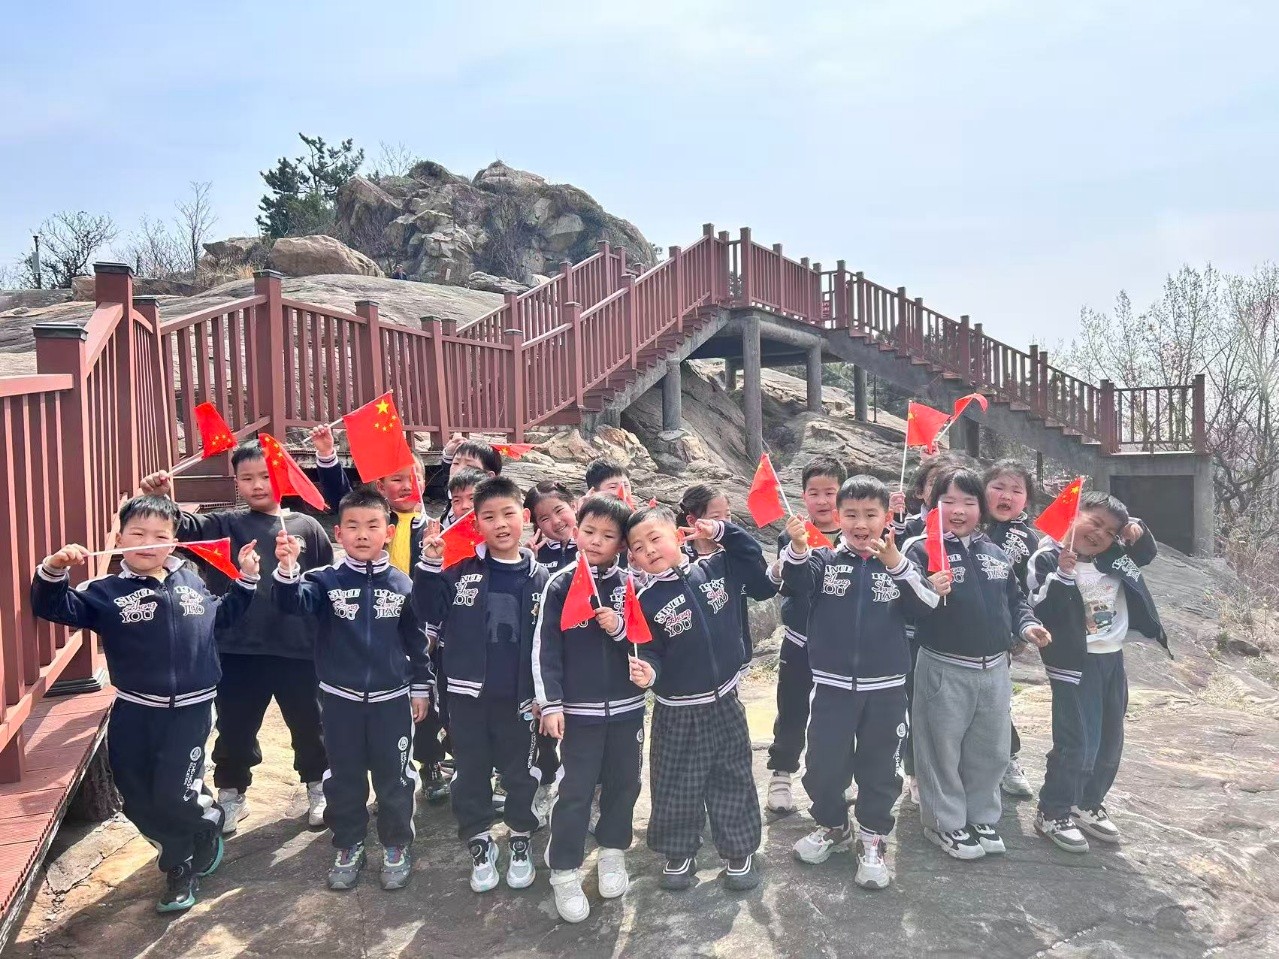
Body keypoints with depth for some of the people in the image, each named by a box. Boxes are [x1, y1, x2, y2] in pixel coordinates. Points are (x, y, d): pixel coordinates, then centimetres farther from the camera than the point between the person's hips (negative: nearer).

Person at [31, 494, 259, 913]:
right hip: (134, 711, 1)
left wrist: (246, 580, 12)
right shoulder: (105, 593, -1)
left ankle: (180, 867, 26)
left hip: (190, 709, -1)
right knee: (139, 801, 9)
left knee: (173, 797, -6)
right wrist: (53, 570, -29)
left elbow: (223, 615, 22)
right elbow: (55, 608, -13)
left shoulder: (192, 582, 6)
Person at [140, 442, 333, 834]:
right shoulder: (225, 524, 3)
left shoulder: (307, 527, 0)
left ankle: (318, 788, 36)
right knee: (235, 728, 15)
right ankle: (231, 794, 37)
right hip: (238, 650, 1)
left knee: (308, 724, 15)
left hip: (298, 649, 0)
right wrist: (162, 502, -34)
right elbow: (183, 527, -13)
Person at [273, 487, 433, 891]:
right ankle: (348, 847, 32)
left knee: (394, 777, 10)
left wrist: (420, 688, 5)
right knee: (344, 778, 14)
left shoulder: (402, 584, -3)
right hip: (340, 699, 0)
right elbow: (294, 602, -25)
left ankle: (396, 847, 28)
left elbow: (417, 640, 4)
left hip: (391, 699, 0)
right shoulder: (326, 580, -5)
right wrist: (287, 568, -44)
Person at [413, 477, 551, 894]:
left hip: (518, 696, 0)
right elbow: (429, 616, -5)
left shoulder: (539, 577, -2)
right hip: (467, 694, 0)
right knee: (470, 773, 12)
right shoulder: (460, 570, -3)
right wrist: (429, 567, -17)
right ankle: (479, 844, 31)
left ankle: (521, 842, 34)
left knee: (520, 772, 13)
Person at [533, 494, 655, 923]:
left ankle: (613, 851, 36)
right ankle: (564, 872, 17)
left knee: (623, 783, 15)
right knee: (576, 791, 2)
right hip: (579, 709, -3)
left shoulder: (630, 585, 1)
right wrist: (550, 703, -12)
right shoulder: (560, 585, -5)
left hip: (627, 706, 3)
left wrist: (620, 629, -17)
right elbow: (545, 648, -7)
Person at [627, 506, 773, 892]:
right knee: (676, 788, 10)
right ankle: (679, 854, 31)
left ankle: (740, 852, 33)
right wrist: (646, 669, -33)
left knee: (733, 781, 15)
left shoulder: (716, 568, -5)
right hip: (678, 711, -2)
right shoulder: (646, 602, -12)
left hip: (724, 701, 2)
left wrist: (723, 532, -3)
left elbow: (755, 563, 10)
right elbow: (650, 653, -11)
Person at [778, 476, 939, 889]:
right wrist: (797, 548, -43)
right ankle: (833, 826, 34)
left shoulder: (899, 562, 0)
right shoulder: (825, 559, -1)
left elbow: (927, 603, -16)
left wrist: (895, 562, -32)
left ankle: (872, 840, 30)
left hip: (885, 687, 0)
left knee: (879, 768, 11)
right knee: (824, 764, 9)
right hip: (831, 684, 0)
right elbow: (798, 581, -21)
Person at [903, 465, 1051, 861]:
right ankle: (946, 822, 22)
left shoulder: (997, 554, 8)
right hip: (944, 669, -6)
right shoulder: (922, 548, -11)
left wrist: (1026, 624, 2)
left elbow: (1014, 599, 20)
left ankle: (982, 817, 33)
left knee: (991, 750, 16)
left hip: (994, 668, 6)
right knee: (943, 750, 5)